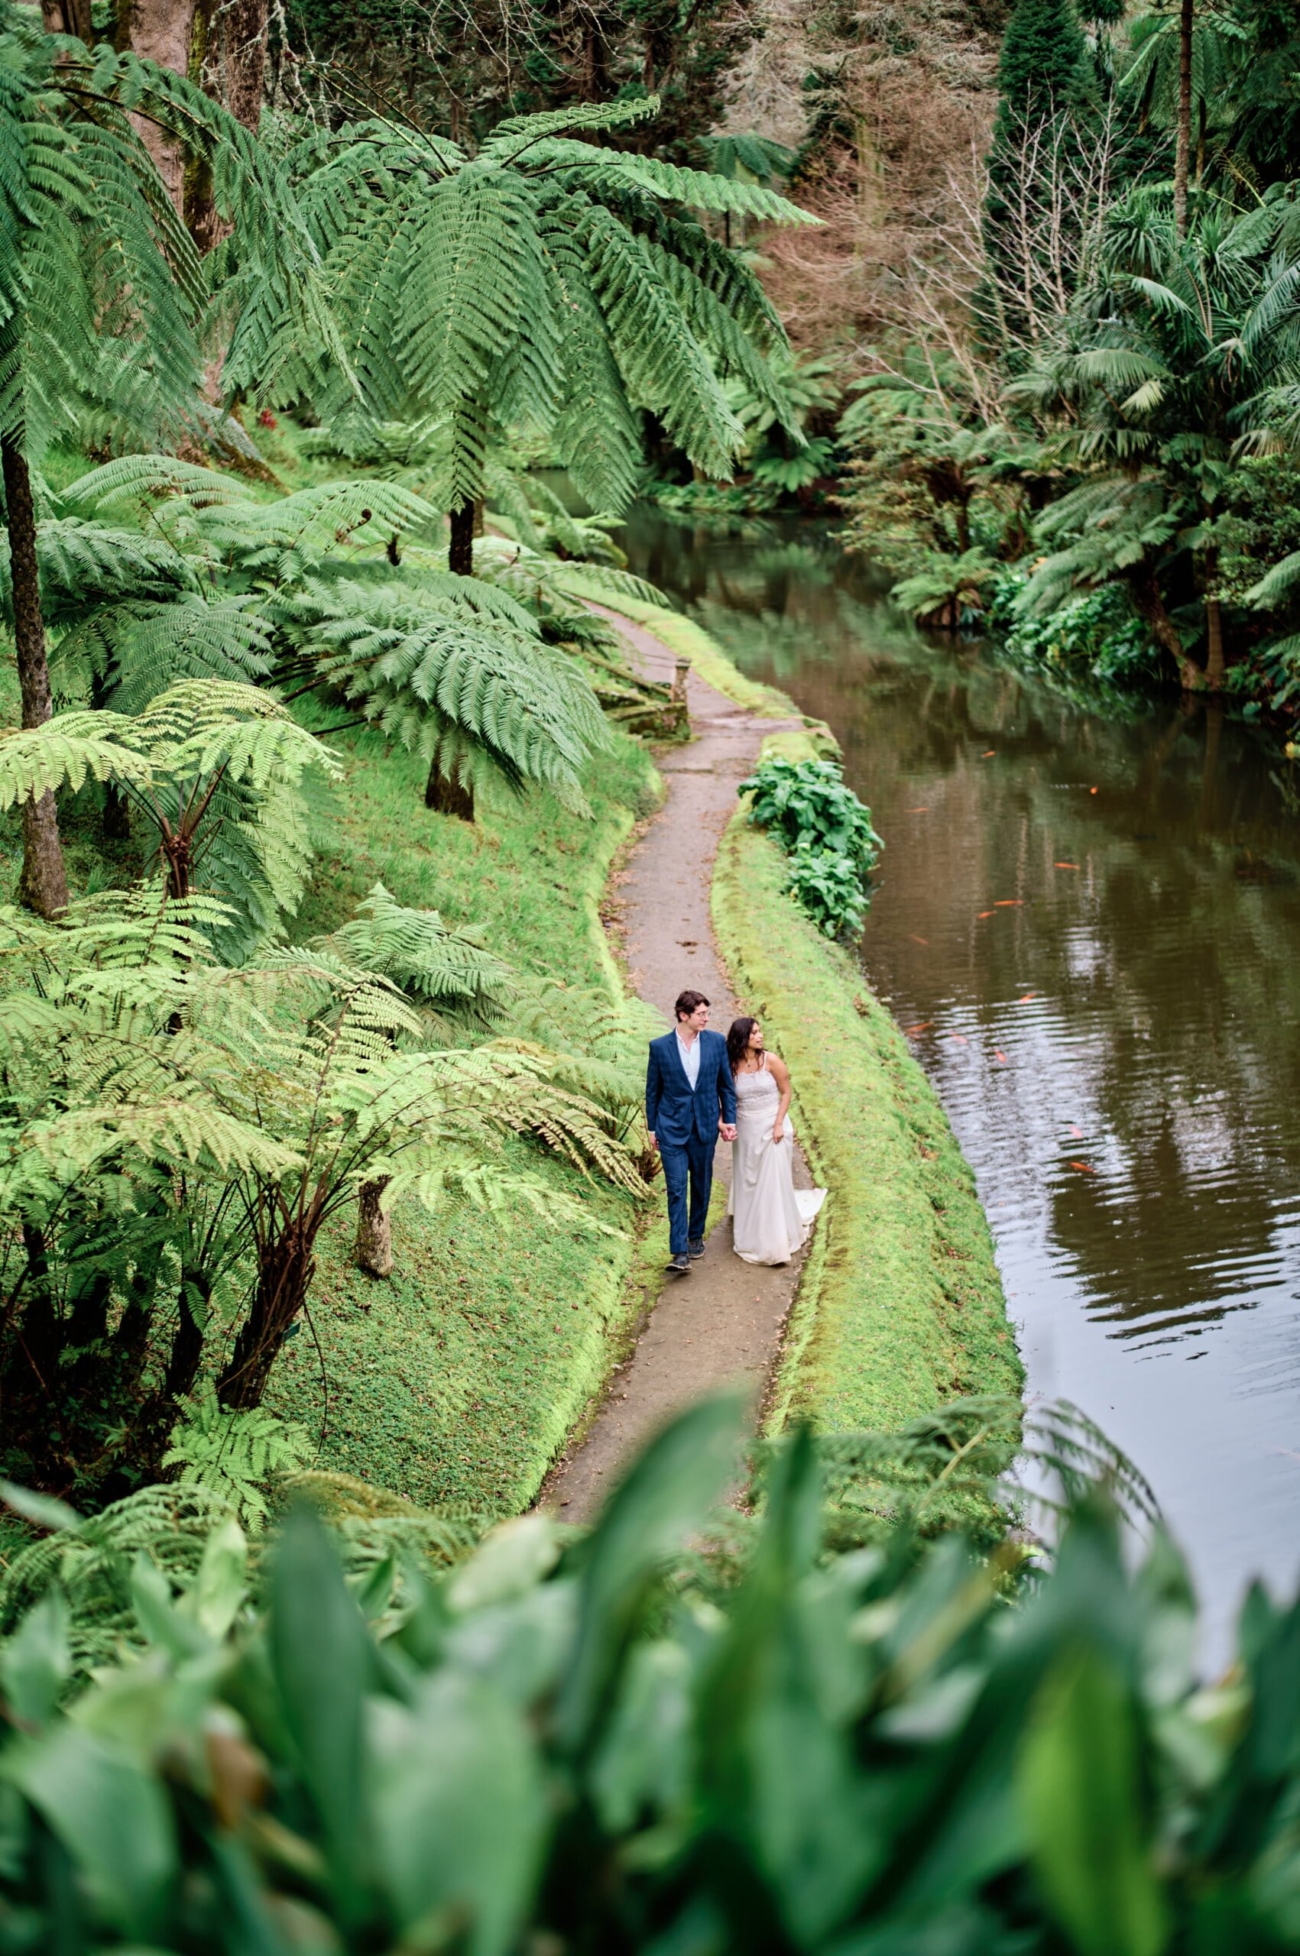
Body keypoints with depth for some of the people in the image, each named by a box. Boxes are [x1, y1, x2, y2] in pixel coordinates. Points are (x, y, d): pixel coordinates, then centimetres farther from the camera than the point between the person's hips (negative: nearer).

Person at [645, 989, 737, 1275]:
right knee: (676, 1188, -8)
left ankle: (696, 1236, 33)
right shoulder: (660, 1047, -6)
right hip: (672, 1127, -2)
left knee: (701, 1185, 13)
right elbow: (652, 1090, 2)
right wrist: (652, 1128, 4)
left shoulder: (717, 1042, -1)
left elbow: (726, 1085, 6)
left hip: (705, 1126, 2)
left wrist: (729, 1120, 4)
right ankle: (679, 1252, -10)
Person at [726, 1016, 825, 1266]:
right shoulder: (732, 1066, -5)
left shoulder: (770, 1061, -10)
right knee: (747, 1184, 10)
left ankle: (775, 1242, 5)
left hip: (772, 1127, -2)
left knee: (773, 1184, -3)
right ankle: (751, 1238, 26)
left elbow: (786, 1092, -4)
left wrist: (779, 1124, -12)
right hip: (746, 1131, 2)